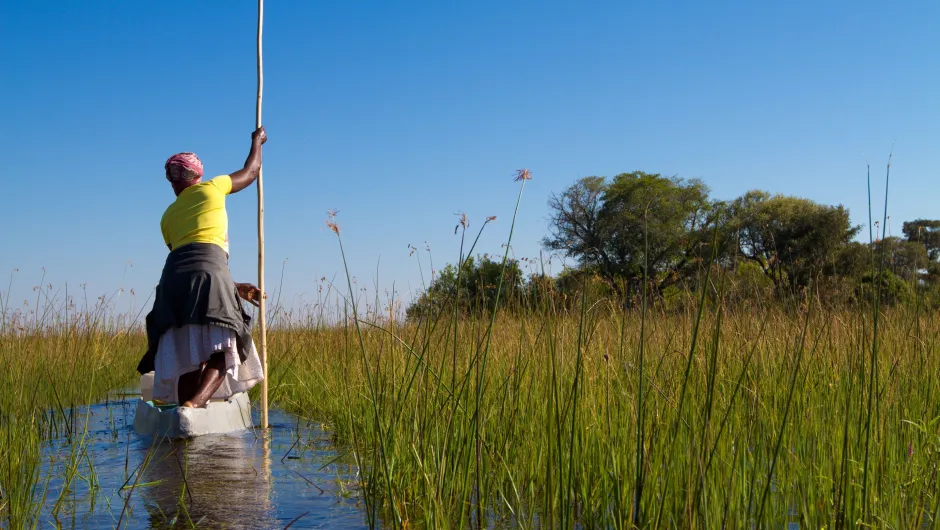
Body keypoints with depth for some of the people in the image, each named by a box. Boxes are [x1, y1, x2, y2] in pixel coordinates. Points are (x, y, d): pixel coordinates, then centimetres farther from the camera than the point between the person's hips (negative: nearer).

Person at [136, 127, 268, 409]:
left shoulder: (167, 217, 28)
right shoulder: (210, 189, 16)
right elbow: (251, 172, 31)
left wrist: (235, 288, 28)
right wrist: (257, 141, 50)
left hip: (174, 275, 5)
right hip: (208, 272, -5)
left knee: (186, 354, 4)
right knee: (222, 350, -9)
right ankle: (194, 403, -34)